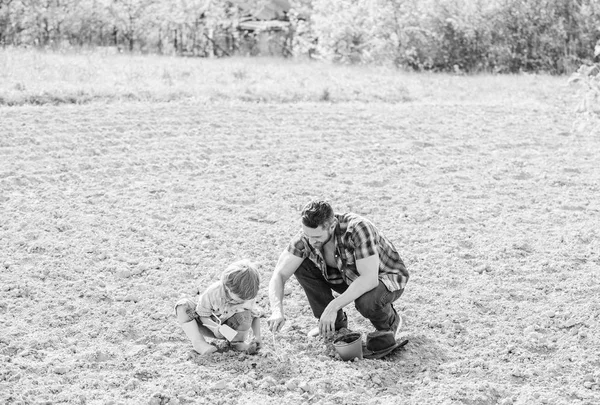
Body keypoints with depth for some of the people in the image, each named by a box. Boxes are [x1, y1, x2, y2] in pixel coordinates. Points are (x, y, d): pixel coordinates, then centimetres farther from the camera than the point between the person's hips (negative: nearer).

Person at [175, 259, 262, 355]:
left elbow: (256, 315, -6)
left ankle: (238, 341, -3)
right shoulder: (213, 292, -30)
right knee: (183, 306, -24)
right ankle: (198, 341, -30)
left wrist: (257, 337, -17)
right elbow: (203, 315, -18)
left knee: (246, 314, -32)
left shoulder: (248, 298, -23)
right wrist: (215, 328, -36)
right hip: (210, 325, -1)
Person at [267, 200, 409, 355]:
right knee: (301, 266, -14)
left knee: (366, 301, -39)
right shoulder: (307, 234, -20)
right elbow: (279, 274, -19)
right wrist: (277, 310, -36)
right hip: (350, 277, 5)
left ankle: (389, 322, -1)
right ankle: (336, 324, 1)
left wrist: (333, 307, -42)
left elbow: (369, 279, -40)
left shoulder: (358, 228, -36)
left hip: (388, 278, -5)